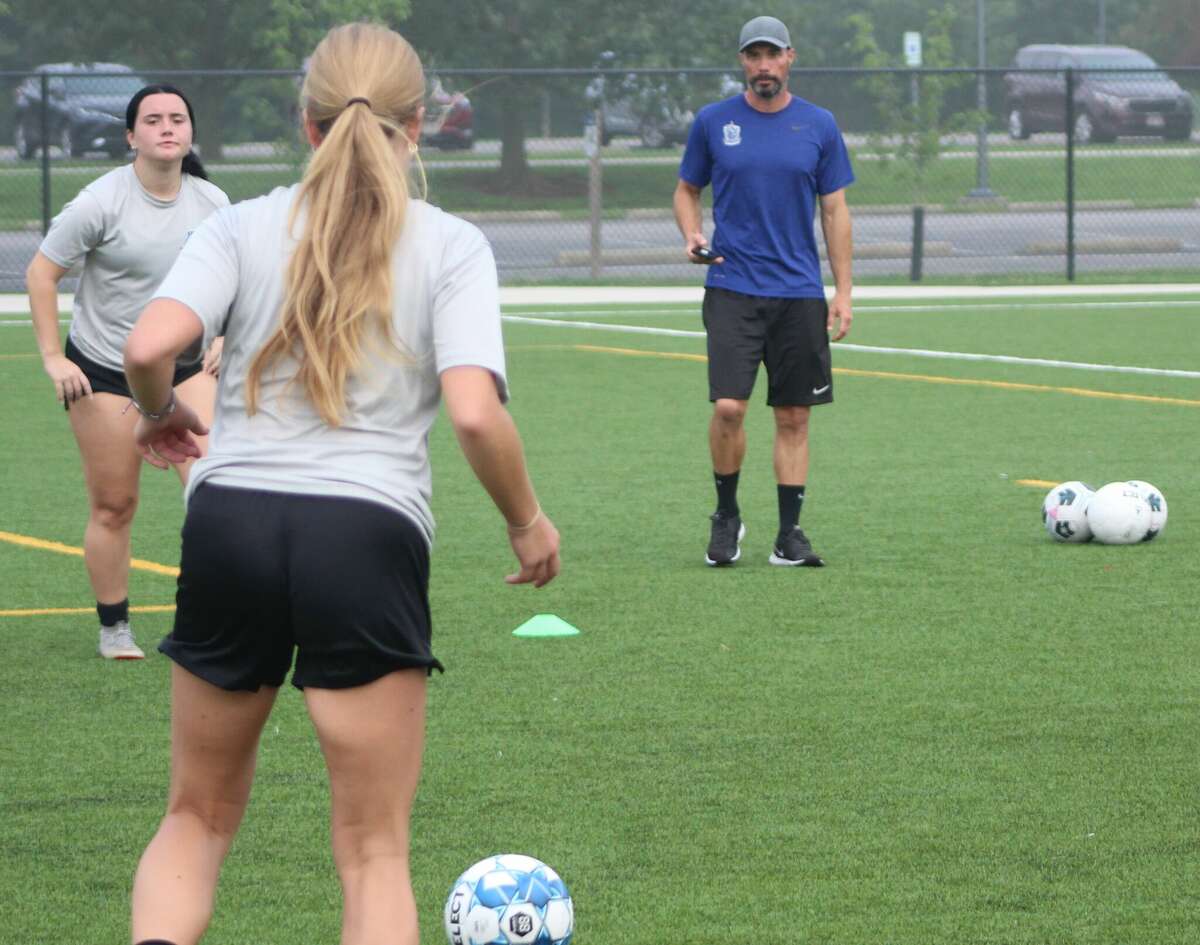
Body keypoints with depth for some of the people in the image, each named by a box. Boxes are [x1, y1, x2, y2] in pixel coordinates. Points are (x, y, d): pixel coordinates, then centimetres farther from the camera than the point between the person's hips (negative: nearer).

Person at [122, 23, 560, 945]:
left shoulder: (244, 226, 6)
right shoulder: (451, 245, 2)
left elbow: (149, 345, -10)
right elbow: (474, 412, -11)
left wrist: (159, 413, 12)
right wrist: (528, 522, 5)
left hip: (229, 525, 2)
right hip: (365, 535, -2)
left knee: (199, 817, 18)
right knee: (375, 850, 8)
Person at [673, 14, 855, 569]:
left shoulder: (819, 126, 4)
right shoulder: (713, 122, 3)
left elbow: (835, 210, 8)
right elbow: (686, 190, 15)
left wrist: (843, 293, 3)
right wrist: (691, 235, -7)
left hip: (800, 294, 1)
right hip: (732, 289, -1)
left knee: (793, 418, 3)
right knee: (728, 407, -14)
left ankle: (789, 534, 11)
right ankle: (726, 516, 6)